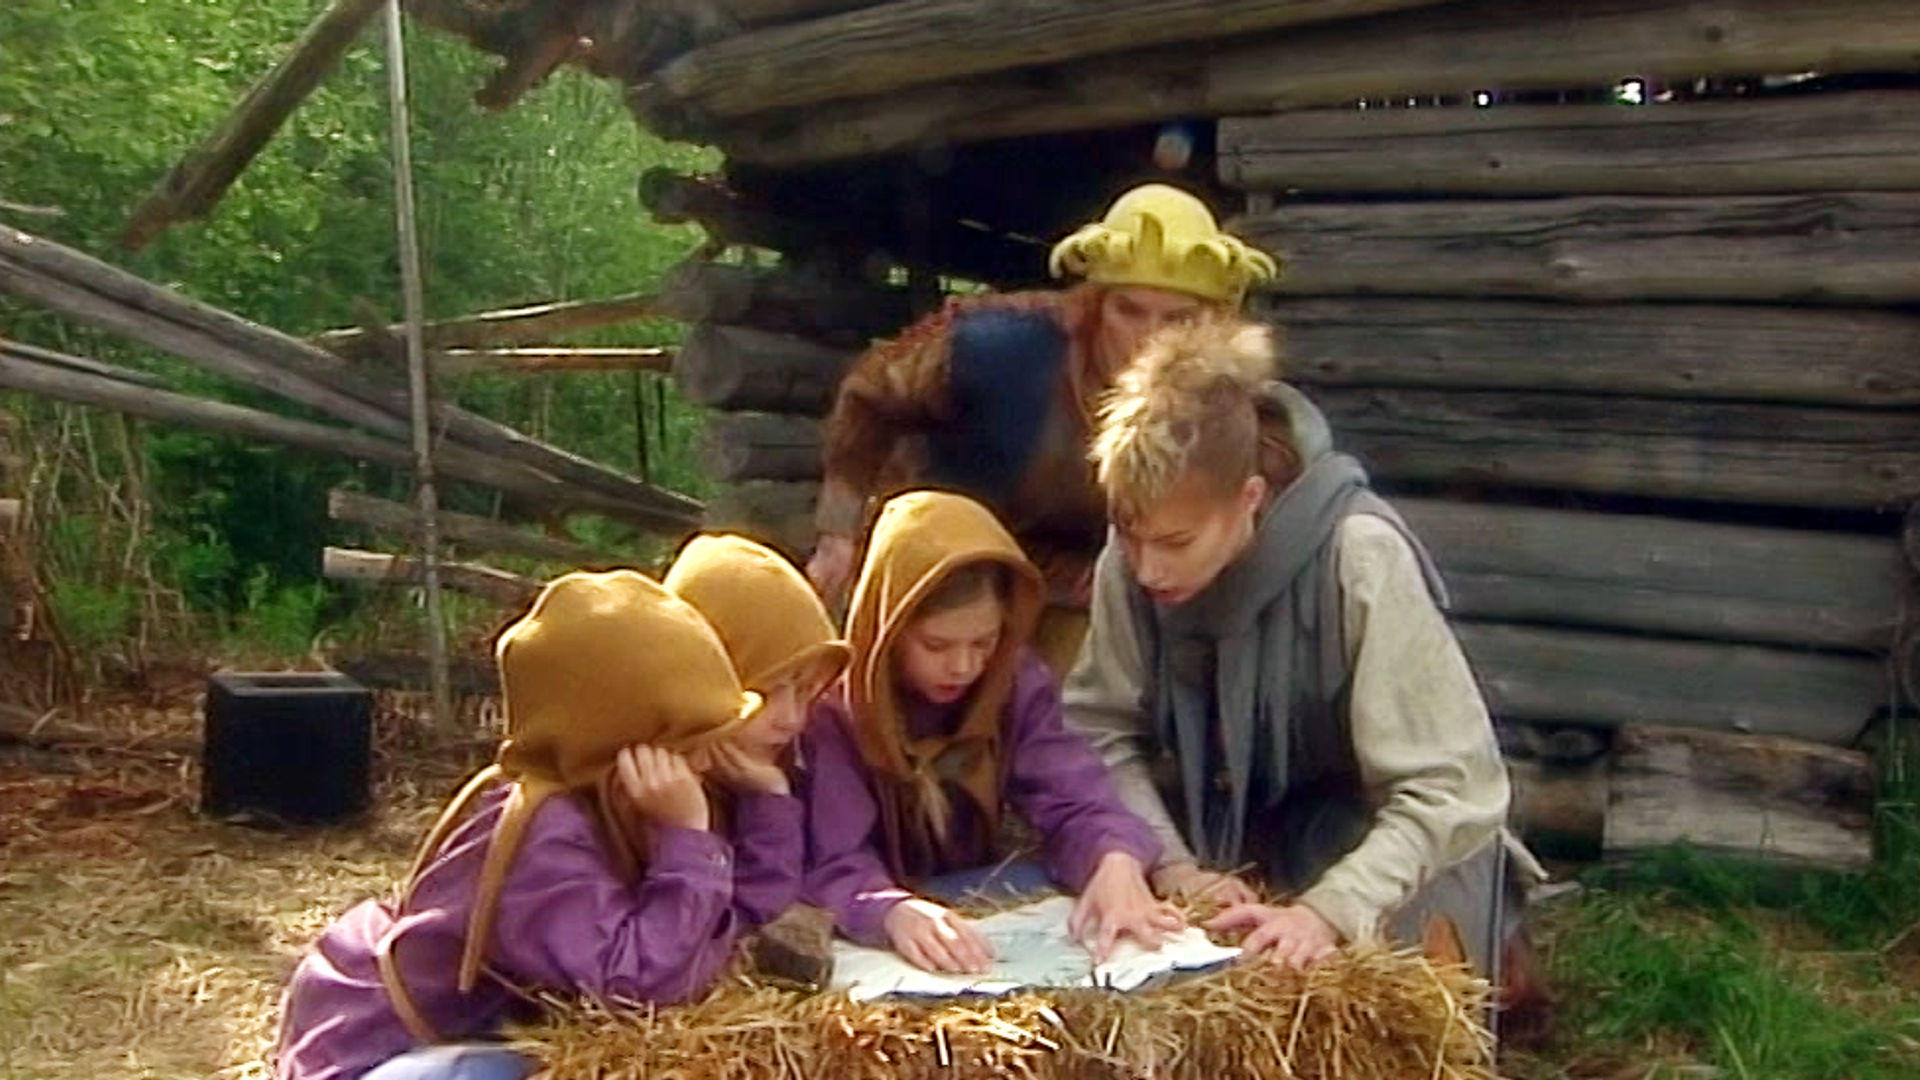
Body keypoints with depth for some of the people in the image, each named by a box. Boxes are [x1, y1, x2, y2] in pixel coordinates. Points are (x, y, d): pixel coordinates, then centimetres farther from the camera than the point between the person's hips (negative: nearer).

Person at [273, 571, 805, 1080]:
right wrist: (688, 837, -42)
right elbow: (647, 980, -42)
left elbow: (748, 905, -4)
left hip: (473, 1030, 8)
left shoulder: (613, 808, -7)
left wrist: (766, 790, -13)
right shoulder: (545, 836, -33)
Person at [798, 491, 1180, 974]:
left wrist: (1117, 860, -30)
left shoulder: (1018, 682, -3)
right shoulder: (831, 709, -16)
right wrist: (896, 912, -43)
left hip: (994, 921, 3)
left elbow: (1072, 802, -9)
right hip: (865, 944, -3)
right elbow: (833, 867, -22)